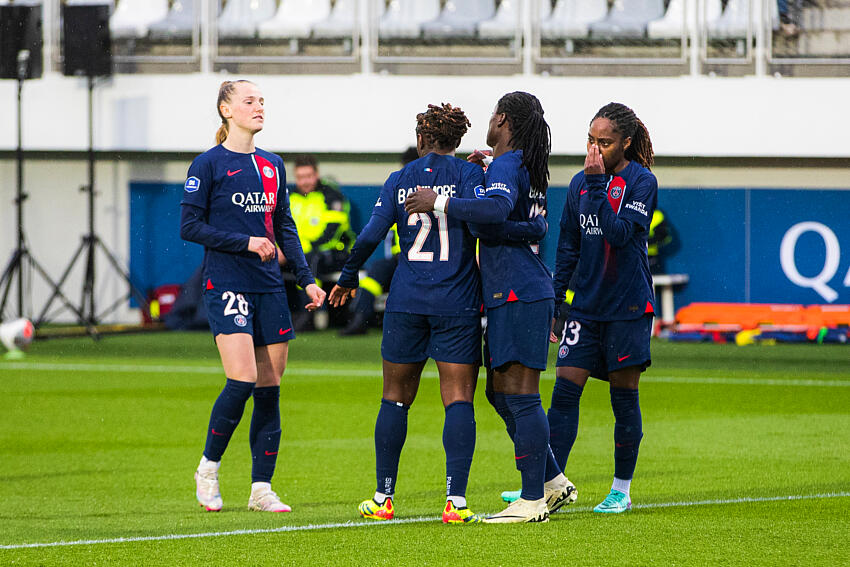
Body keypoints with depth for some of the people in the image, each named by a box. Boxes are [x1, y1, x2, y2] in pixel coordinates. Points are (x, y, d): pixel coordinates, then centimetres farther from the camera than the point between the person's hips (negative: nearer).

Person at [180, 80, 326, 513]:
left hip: (269, 288, 6)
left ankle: (261, 488, 6)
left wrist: (306, 279, 10)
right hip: (226, 284, -6)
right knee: (242, 380, -18)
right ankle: (208, 468, 2)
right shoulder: (209, 164, -3)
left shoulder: (272, 165, 14)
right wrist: (246, 243, -13)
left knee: (269, 389, 2)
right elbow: (190, 226, -7)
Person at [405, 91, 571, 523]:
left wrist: (440, 203, -24)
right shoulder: (527, 169, 18)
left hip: (519, 294, -10)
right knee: (499, 391, 15)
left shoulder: (506, 165, -12)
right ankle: (552, 481, 18)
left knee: (519, 393, -9)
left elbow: (498, 208, -32)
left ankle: (532, 501, -9)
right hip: (508, 296, 10)